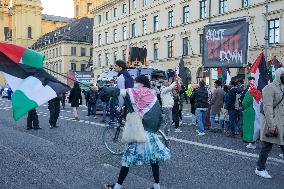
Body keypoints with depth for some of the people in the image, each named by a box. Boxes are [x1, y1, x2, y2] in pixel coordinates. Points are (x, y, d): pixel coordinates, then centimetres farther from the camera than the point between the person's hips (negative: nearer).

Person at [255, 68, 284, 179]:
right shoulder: (270, 88, -12)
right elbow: (267, 107, -19)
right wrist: (271, 125, -22)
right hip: (273, 123, -8)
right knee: (267, 147, 3)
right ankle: (260, 169, 19)